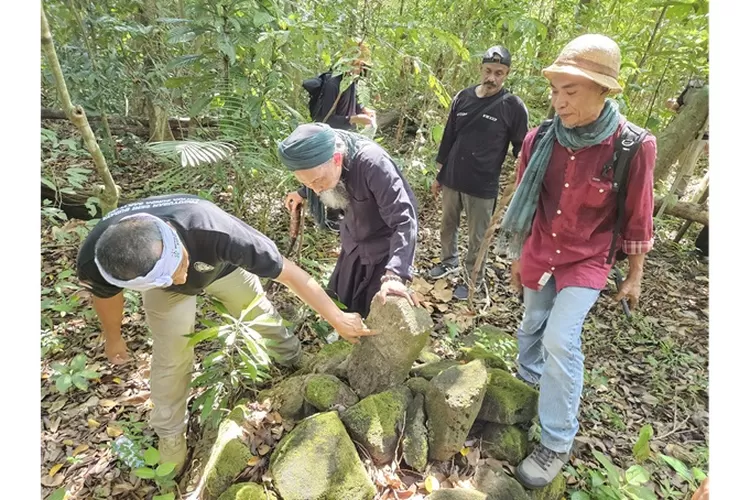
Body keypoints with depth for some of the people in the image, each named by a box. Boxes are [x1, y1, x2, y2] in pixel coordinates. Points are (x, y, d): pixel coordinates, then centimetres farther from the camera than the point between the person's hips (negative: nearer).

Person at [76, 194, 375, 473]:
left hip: (223, 264, 0)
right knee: (171, 359, 0)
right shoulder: (94, 262, -40)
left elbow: (289, 272, -39)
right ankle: (169, 436, 26)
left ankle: (294, 361, 46)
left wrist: (337, 319, -29)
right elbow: (106, 294, -13)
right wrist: (112, 339, 7)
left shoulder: (216, 232, -50)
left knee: (261, 314, 15)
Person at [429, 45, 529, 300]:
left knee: (477, 239, 7)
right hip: (452, 180, 4)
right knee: (447, 227, 18)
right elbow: (448, 137, 10)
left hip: (483, 186, -4)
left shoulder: (513, 107, -9)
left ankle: (474, 279, 25)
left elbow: (521, 150, -3)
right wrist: (439, 174, 12)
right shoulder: (463, 97, 3)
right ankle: (449, 261, 42)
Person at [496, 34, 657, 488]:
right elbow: (525, 203, 2)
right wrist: (519, 256, 10)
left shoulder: (633, 146, -18)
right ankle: (527, 381, 49)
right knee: (533, 325, 19)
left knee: (560, 340, -12)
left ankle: (558, 444, 8)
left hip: (587, 261, -3)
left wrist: (634, 276, 2)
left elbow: (637, 220, -6)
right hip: (539, 253, 4)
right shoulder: (541, 140, -10)